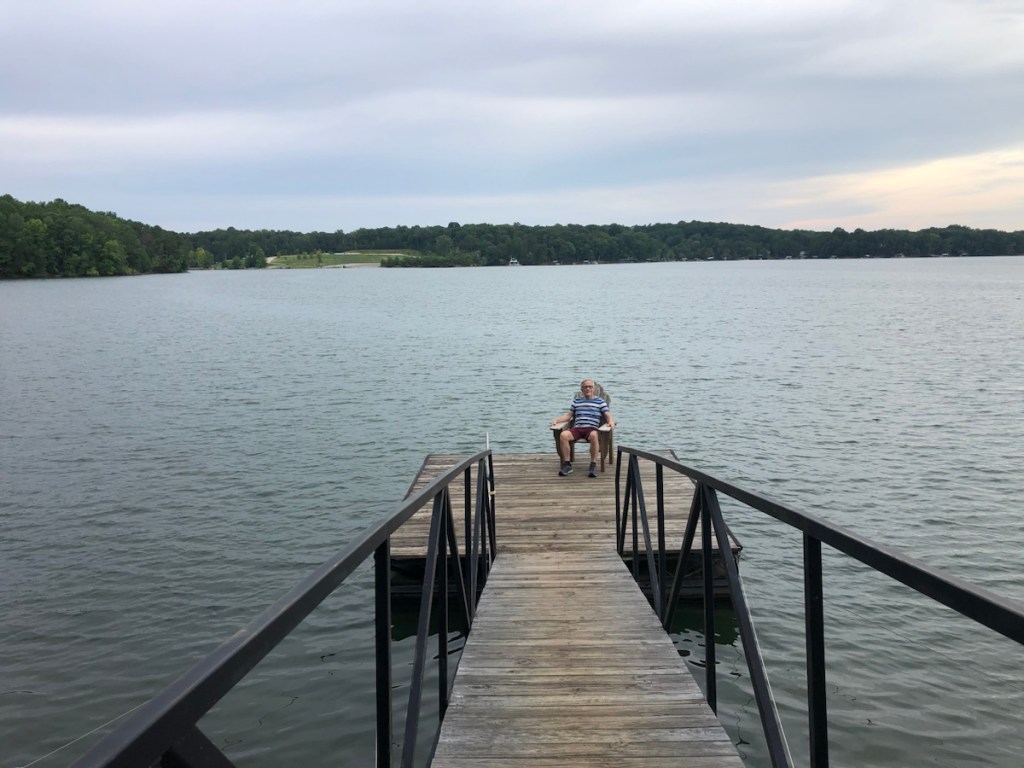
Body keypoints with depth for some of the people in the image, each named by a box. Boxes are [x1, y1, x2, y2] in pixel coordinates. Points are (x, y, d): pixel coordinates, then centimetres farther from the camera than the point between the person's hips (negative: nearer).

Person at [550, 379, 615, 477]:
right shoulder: (576, 401, 25)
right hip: (577, 428, 3)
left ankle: (593, 465, -30)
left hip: (591, 429, -3)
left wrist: (611, 421, -15)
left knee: (594, 435, -41)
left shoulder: (600, 401, 16)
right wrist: (556, 420, 5)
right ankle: (567, 464, -21)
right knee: (563, 435, -30)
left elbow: (608, 415, 9)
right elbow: (568, 415, 22)